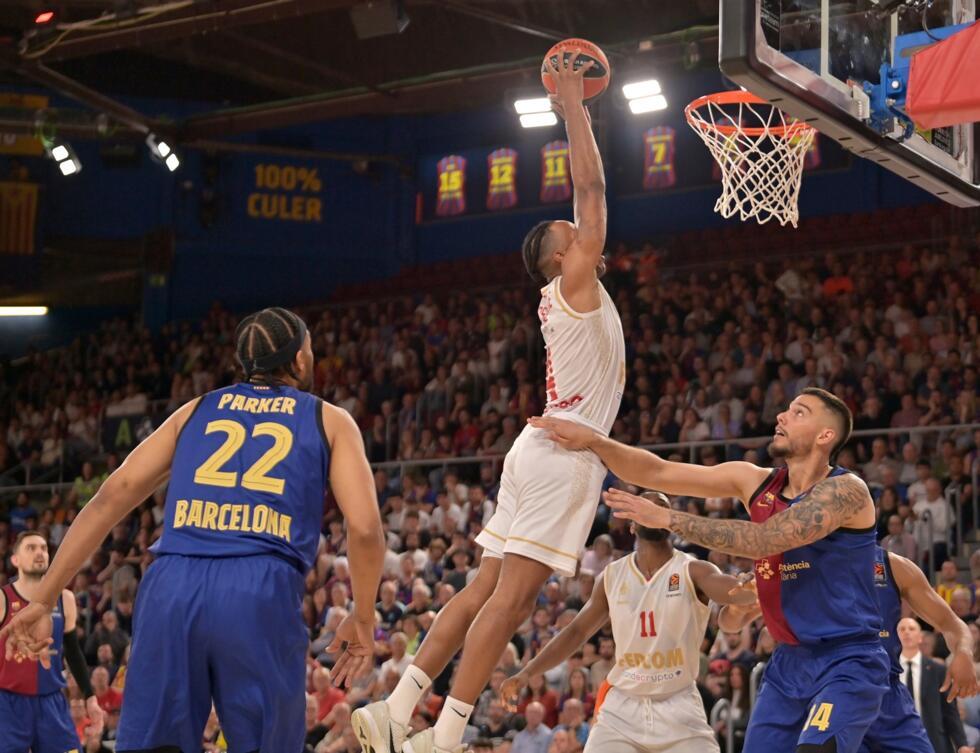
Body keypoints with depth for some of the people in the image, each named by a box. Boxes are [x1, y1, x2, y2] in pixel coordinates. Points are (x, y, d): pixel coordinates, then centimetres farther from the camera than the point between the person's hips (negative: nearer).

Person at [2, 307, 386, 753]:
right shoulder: (329, 420, 17)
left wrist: (43, 599, 13)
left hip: (173, 587, 2)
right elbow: (364, 526, 3)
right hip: (263, 594, -2)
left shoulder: (196, 411, 24)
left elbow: (112, 496, 13)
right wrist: (363, 619, 16)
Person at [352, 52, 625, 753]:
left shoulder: (567, 298, 20)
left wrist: (576, 111, 30)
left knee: (490, 589, 6)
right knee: (511, 594, -13)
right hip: (564, 455, -9)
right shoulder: (573, 285, -3)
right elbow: (593, 187, -7)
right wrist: (573, 108, 0)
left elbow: (589, 193, 30)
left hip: (545, 450, 9)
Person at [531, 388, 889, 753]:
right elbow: (657, 472, 4)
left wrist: (666, 518, -24)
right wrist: (593, 441, -11)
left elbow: (764, 540, -27)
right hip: (790, 661, 7)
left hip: (847, 664, -7)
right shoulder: (754, 481, 5)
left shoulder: (845, 490, -16)